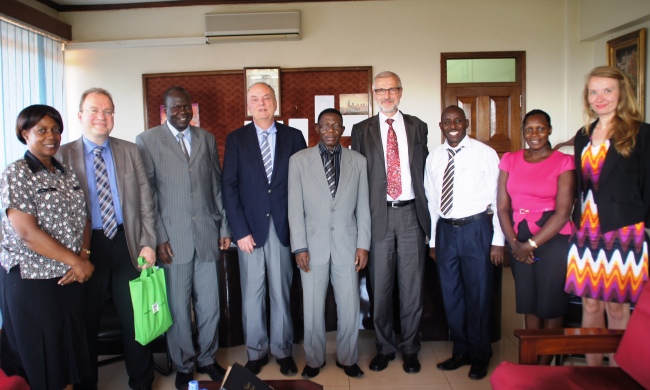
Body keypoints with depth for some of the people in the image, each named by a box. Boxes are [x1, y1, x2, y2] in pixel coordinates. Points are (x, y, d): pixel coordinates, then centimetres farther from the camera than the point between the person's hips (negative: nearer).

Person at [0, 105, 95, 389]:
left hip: (69, 278, 6)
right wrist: (76, 261, -14)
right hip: (31, 281, -5)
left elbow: (82, 219, 10)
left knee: (70, 347, 13)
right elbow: (27, 232, -17)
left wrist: (83, 258, -7)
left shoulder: (67, 173, 10)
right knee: (40, 357, 7)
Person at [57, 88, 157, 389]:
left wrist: (147, 243, -3)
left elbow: (145, 199, 4)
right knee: (86, 321, 12)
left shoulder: (130, 151, 6)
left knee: (136, 318, 10)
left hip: (126, 243, 2)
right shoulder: (63, 155, 0)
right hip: (86, 247, -1)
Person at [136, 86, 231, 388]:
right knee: (178, 308, 5)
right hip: (173, 239, -3)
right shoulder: (147, 141, 2)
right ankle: (183, 365, 25)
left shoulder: (207, 139, 13)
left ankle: (207, 358, 28)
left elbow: (217, 186, 13)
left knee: (209, 304, 8)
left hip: (207, 236, 3)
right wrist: (158, 238, -7)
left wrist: (224, 227, 9)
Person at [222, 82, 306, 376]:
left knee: (281, 292, 8)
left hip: (283, 226, 0)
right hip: (250, 227, 0)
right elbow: (229, 187, 0)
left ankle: (283, 350, 23)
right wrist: (240, 230, -8)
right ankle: (256, 352, 22)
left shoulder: (293, 137, 5)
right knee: (252, 294, 6)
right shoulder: (236, 139, 4)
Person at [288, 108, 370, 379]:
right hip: (313, 245, -1)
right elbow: (295, 208, -1)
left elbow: (363, 207, 6)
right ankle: (314, 359, 26)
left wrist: (363, 244, 1)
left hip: (347, 244, 1)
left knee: (349, 307, 6)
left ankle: (347, 358, 27)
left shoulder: (358, 161, 7)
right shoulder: (299, 160, 2)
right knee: (312, 308, 7)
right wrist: (299, 247, -6)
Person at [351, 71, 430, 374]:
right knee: (380, 286, 8)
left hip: (411, 213, 1)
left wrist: (426, 210, 2)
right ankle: (384, 346, 25)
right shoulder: (362, 130, 6)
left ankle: (409, 348, 23)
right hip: (378, 214, 0)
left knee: (412, 285, 7)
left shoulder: (417, 127, 10)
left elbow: (425, 169, 10)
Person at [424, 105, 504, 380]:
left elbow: (498, 198, -5)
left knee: (478, 295, 5)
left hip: (476, 229, -4)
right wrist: (433, 239, 11)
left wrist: (498, 241, -8)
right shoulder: (434, 158, 7)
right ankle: (461, 351, 31)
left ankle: (480, 356, 25)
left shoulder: (485, 153, -5)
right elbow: (432, 200, 10)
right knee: (451, 295, 12)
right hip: (445, 230, 4)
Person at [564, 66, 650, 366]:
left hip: (623, 231, -5)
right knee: (590, 305, 10)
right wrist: (577, 224, 14)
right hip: (586, 231, 5)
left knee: (617, 309, 1)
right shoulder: (583, 136, 14)